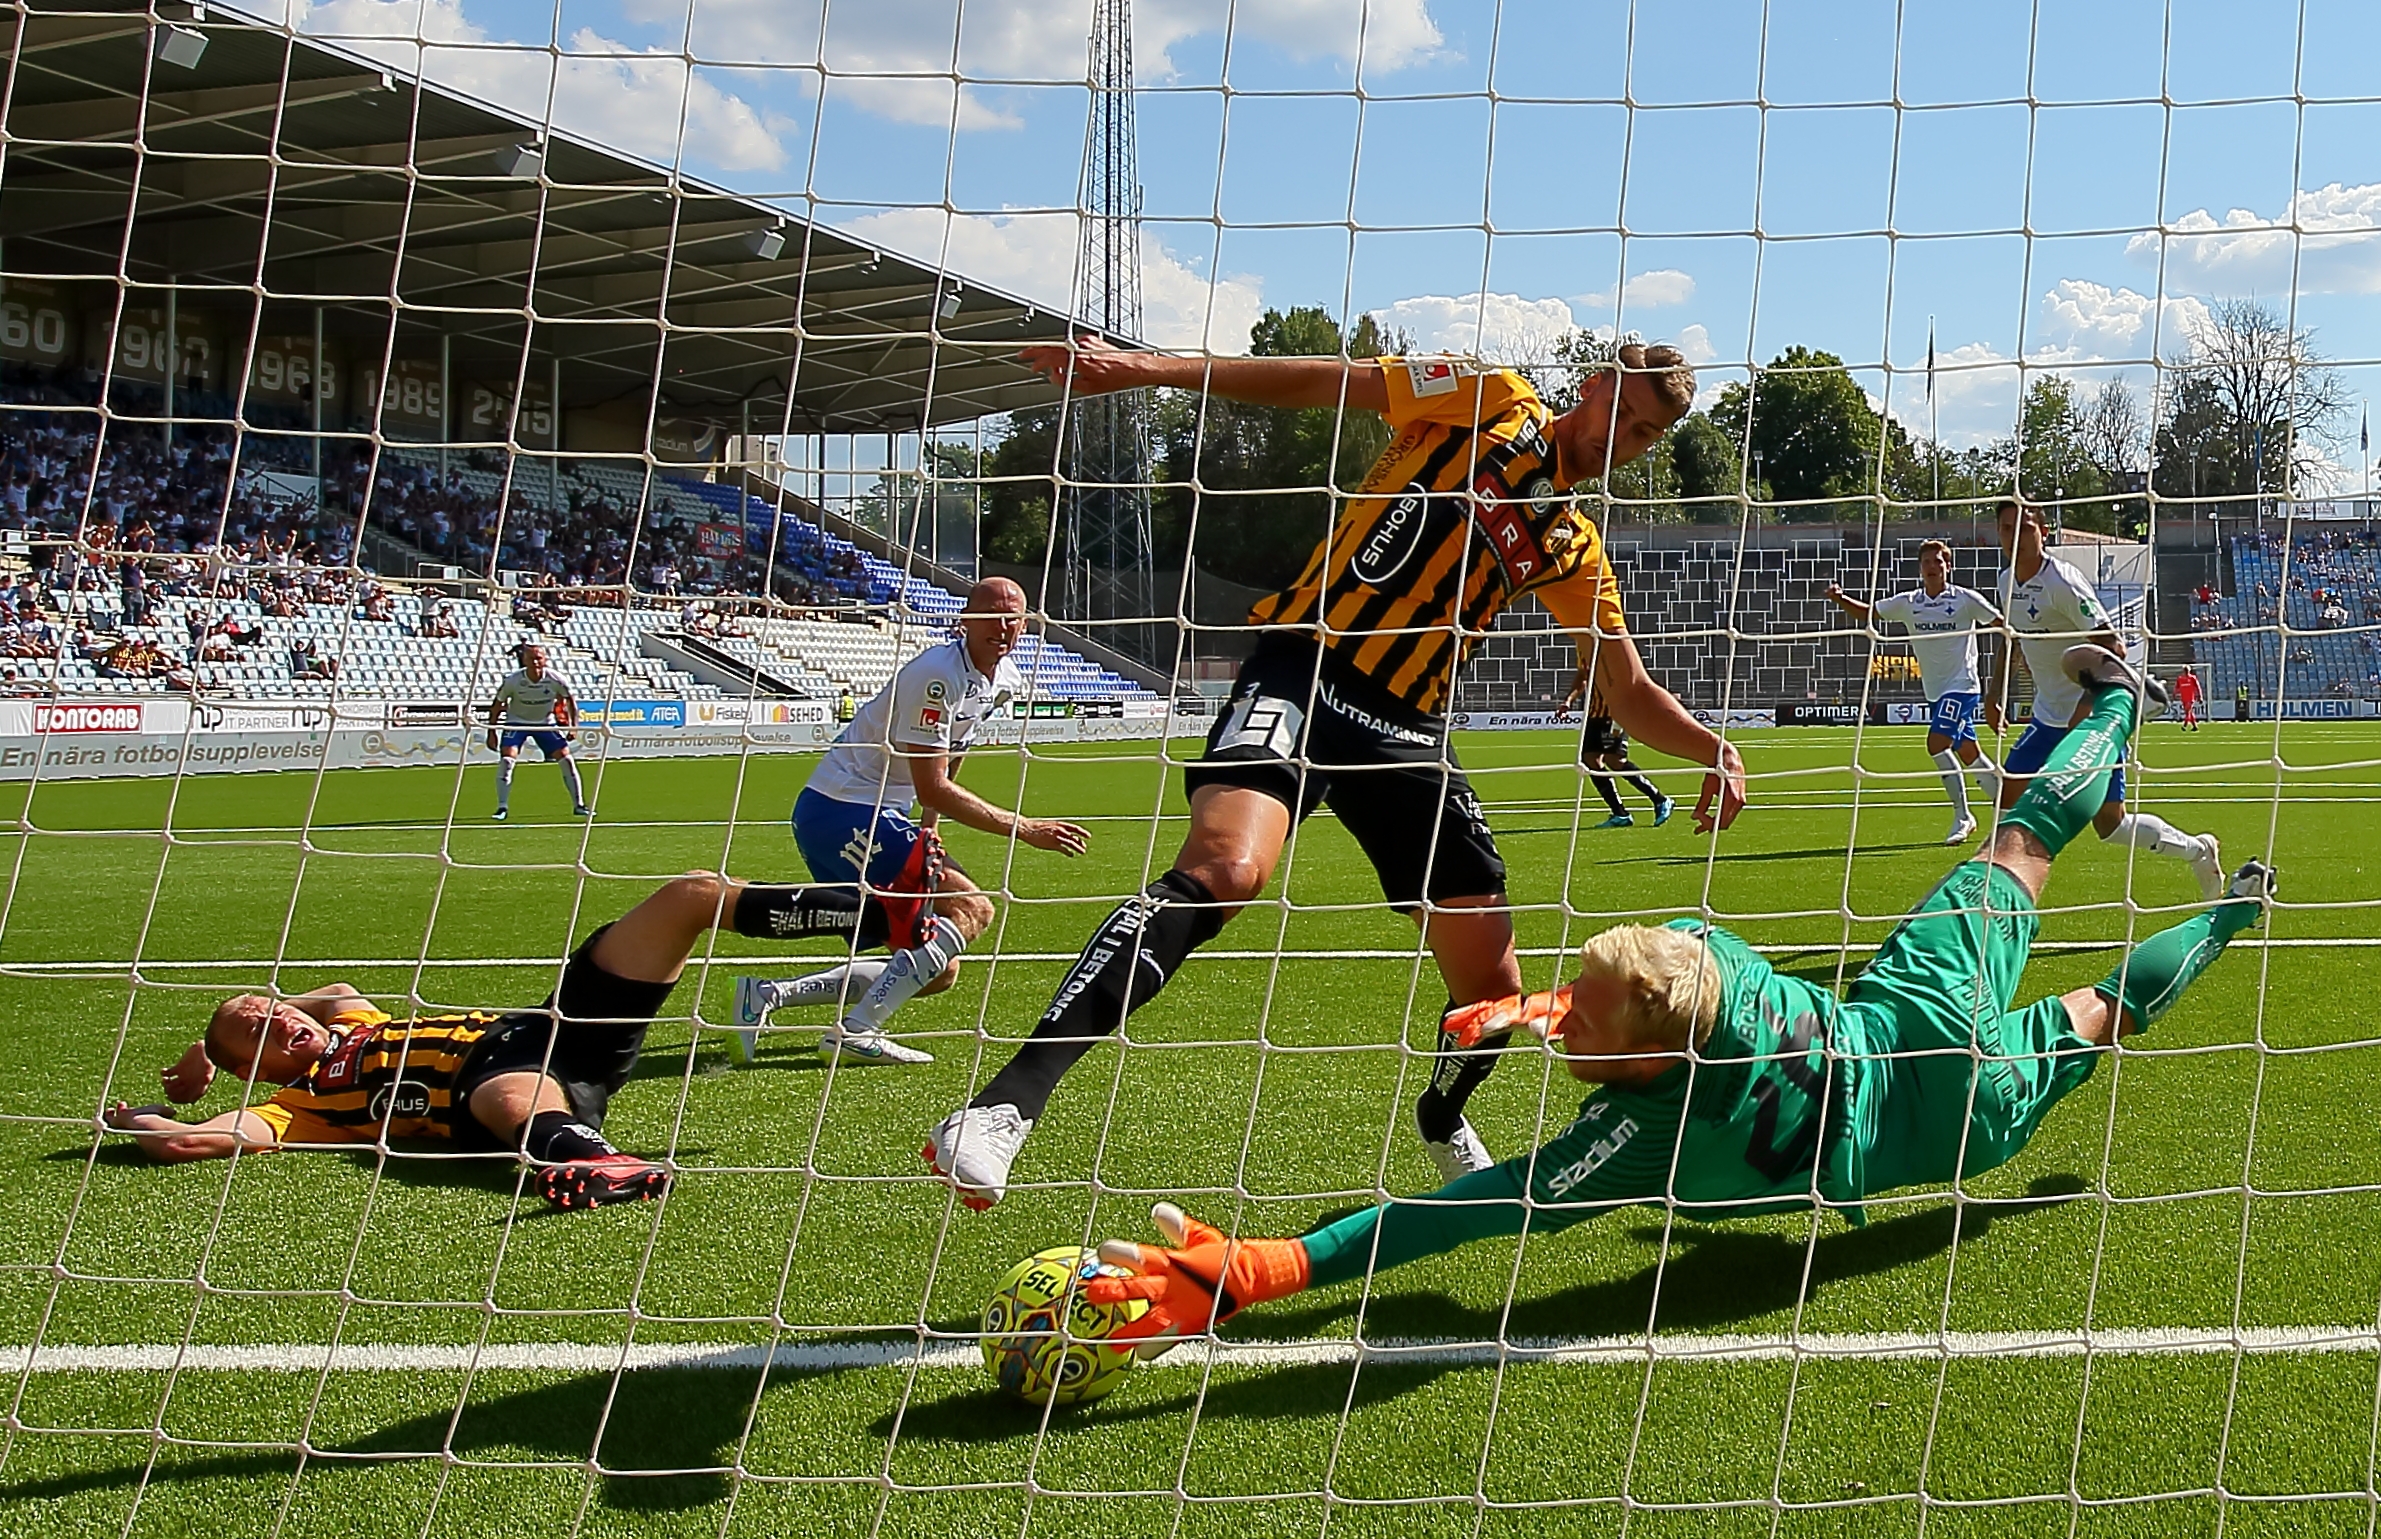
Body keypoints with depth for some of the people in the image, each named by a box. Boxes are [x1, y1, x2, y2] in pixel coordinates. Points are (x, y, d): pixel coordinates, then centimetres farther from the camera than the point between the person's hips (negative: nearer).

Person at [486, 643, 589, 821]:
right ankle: (502, 807, -9)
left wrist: (574, 726, -6)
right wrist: (491, 732, -9)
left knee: (566, 760, -6)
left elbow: (570, 698, -2)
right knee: (507, 760, -20)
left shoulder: (555, 680, -20)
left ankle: (579, 805, 8)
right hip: (516, 722, -2)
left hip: (546, 723, 2)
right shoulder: (512, 681, -23)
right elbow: (497, 704, -9)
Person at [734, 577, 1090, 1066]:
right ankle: (857, 1031, -21)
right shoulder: (937, 675, -20)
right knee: (972, 909, -17)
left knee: (939, 971, 9)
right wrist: (1022, 828, -21)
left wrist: (930, 831, 18)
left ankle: (769, 993, 5)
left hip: (877, 820, 9)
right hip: (840, 812, -9)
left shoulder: (1006, 682, 8)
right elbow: (931, 788, -23)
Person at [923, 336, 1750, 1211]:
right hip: (1303, 675, -6)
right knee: (1225, 865, -34)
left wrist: (1712, 749, 5)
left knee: (1493, 988, 2)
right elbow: (1323, 381, 1)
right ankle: (1007, 1103, -37)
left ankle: (1442, 1122, 38)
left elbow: (1629, 695, 25)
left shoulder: (1574, 551, 19)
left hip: (1406, 732, 6)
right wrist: (1147, 368, -9)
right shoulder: (1491, 402, 6)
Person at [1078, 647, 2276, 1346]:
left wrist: (1241, 1276, -55)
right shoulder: (1705, 949, -30)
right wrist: (1556, 1005, -14)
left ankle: (2227, 920, 51)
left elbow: (1471, 1214, -49)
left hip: (1941, 1117, -3)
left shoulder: (1657, 1133, -44)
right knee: (2020, 848, 29)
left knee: (2092, 1018, 27)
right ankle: (2117, 704, 53)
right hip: (1913, 1010, 3)